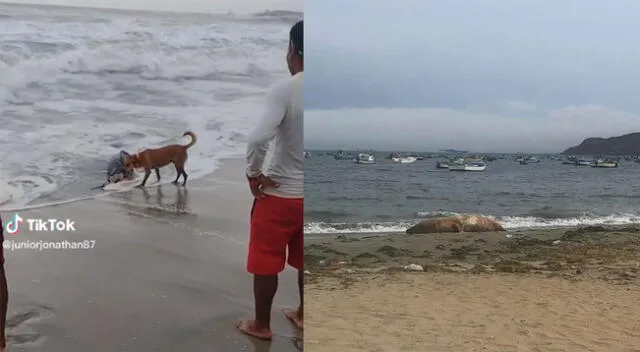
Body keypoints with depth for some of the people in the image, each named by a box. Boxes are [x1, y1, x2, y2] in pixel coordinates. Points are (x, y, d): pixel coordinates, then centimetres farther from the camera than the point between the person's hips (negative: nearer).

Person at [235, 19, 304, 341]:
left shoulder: (285, 90, -19)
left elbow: (259, 138, -31)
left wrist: (253, 173, -14)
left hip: (280, 192, -5)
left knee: (265, 262, 13)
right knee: (304, 260, 23)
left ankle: (261, 324, 27)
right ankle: (302, 314, 40)